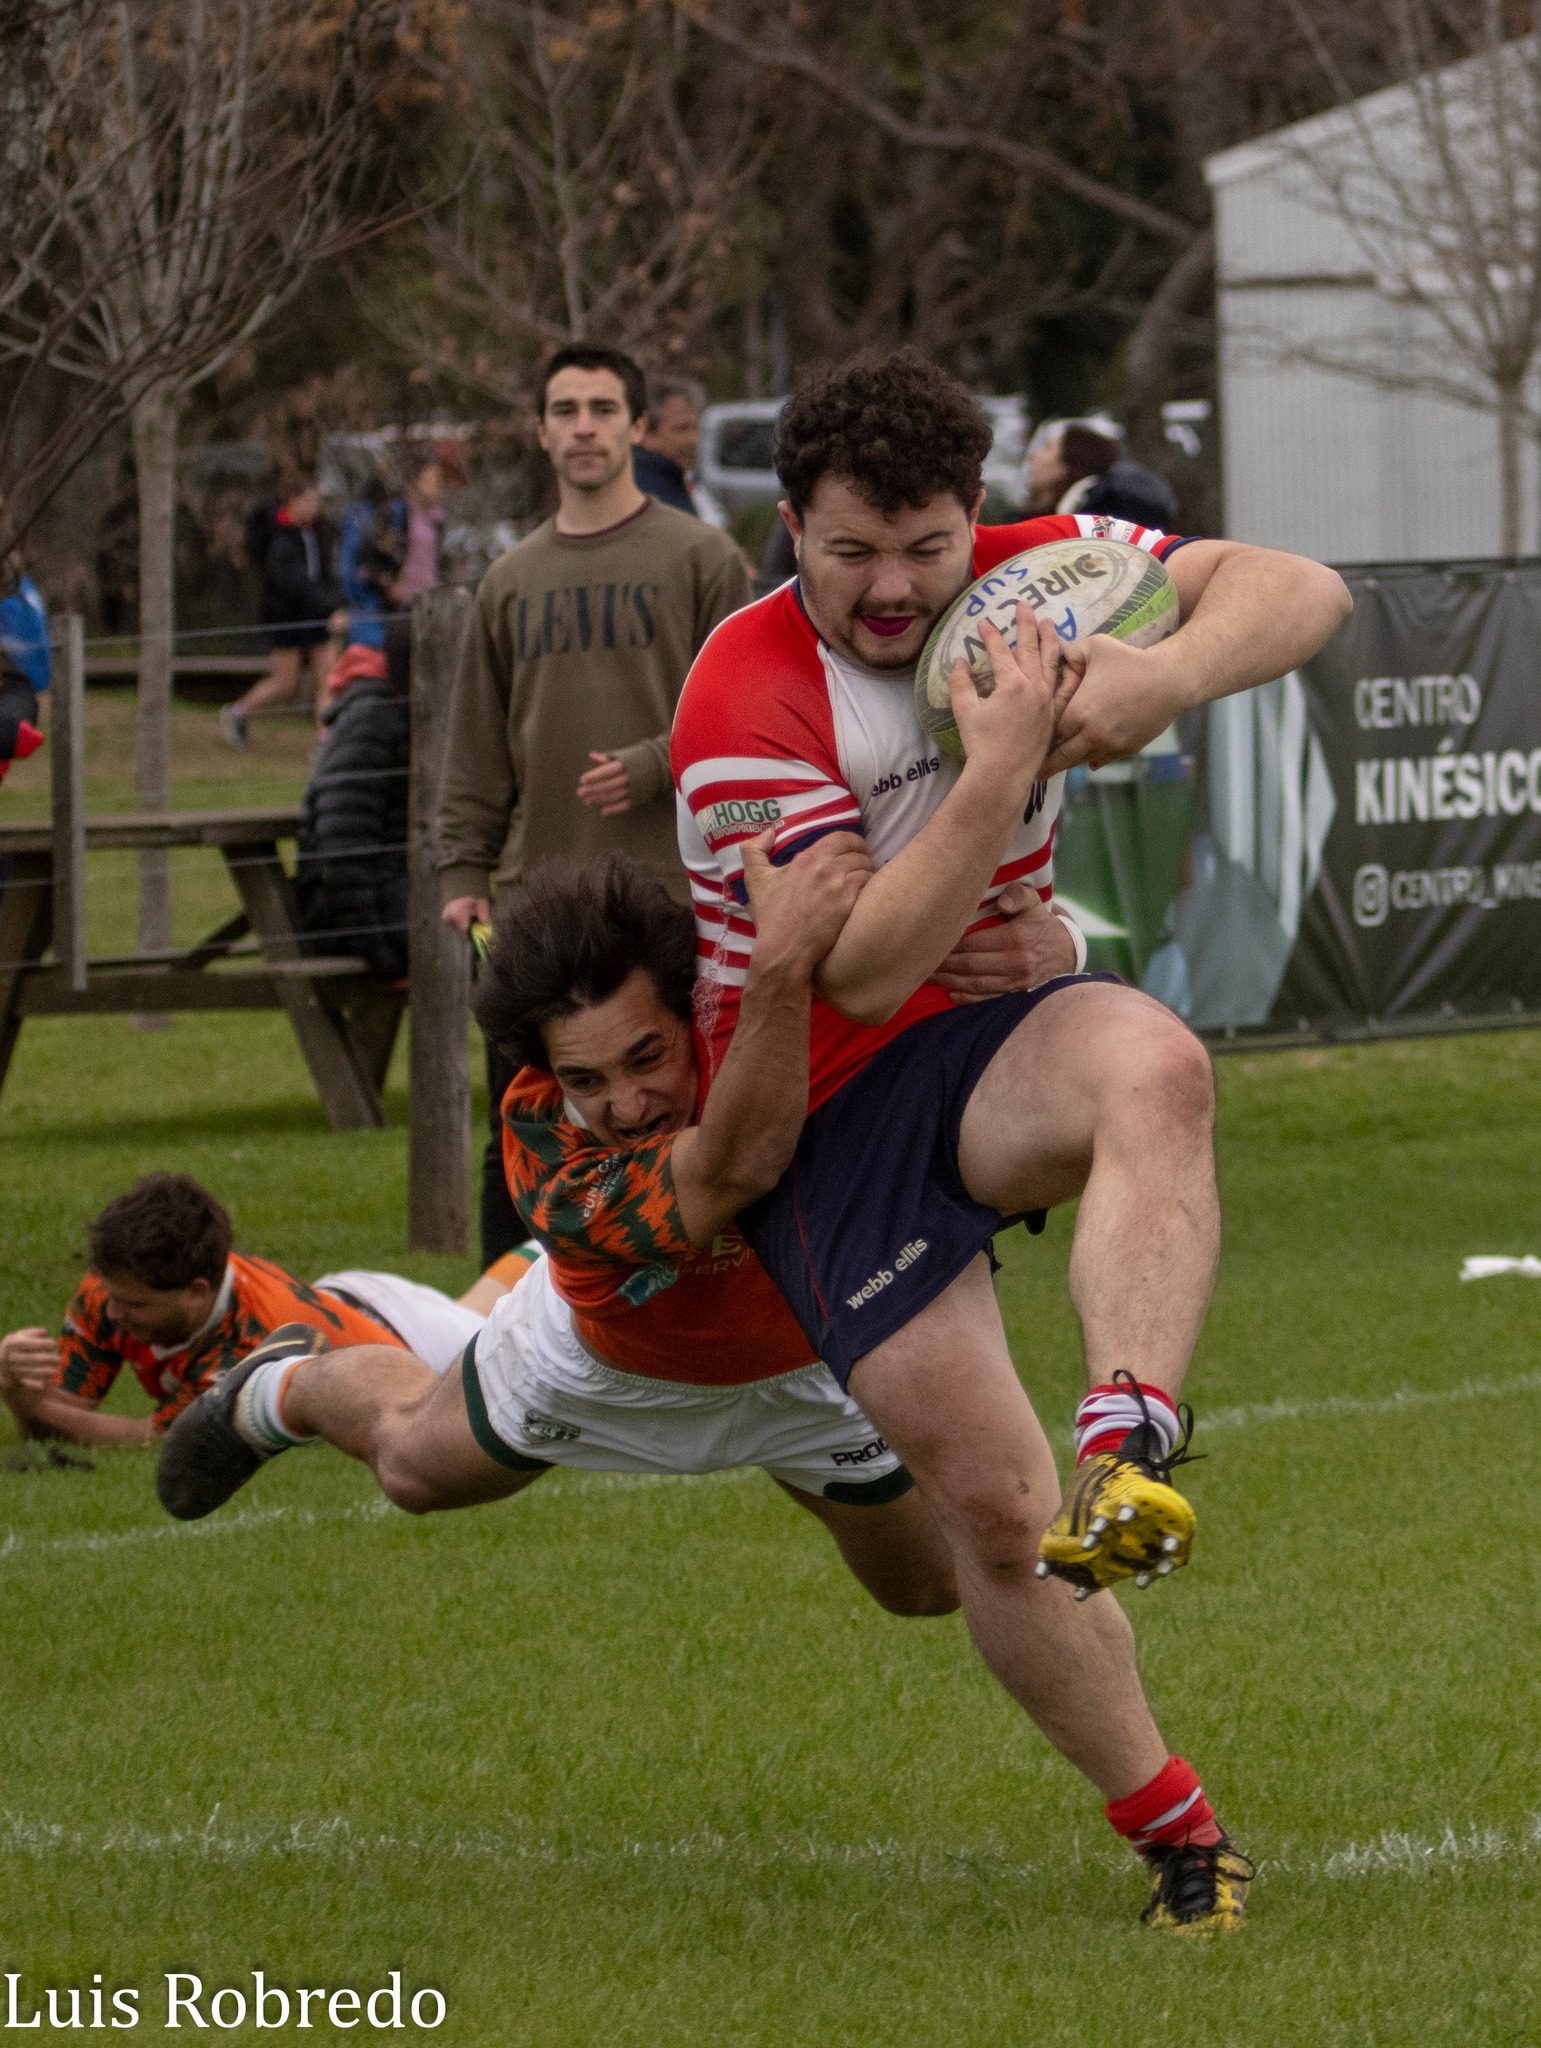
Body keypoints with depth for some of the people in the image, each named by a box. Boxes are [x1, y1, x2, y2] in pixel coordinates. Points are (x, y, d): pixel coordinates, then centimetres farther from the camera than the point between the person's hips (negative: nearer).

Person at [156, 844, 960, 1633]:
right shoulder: (546, 1155, -48)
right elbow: (736, 1168, -66)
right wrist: (784, 962, -83)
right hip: (608, 1354, -2)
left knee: (930, 1585, 15)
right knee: (414, 1463, 24)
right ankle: (286, 1388, 59)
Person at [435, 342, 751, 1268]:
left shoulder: (701, 559, 3)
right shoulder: (512, 581, 15)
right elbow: (477, 749, 16)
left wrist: (652, 766, -16)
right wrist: (464, 871, 7)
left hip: (667, 890, -4)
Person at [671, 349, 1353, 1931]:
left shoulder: (1030, 579, -3)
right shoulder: (747, 698, -18)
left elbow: (1301, 593, -9)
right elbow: (862, 968, -24)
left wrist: (1167, 675, -30)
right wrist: (1002, 770, -33)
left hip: (1000, 1035, 3)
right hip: (827, 1112, -3)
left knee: (1156, 1071, -37)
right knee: (990, 1504, -12)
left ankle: (1133, 1447, -49)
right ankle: (1168, 1826, 4)